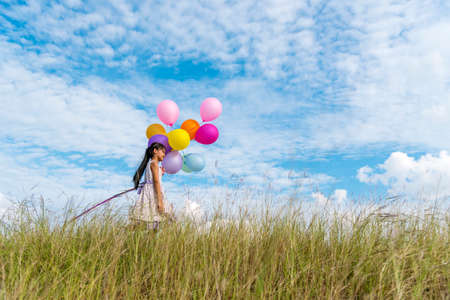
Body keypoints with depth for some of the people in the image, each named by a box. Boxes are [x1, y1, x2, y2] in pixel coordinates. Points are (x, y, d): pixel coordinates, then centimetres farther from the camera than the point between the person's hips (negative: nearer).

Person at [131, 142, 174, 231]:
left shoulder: (149, 163, 22)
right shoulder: (154, 163, -6)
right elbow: (156, 181, -16)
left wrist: (160, 173, 24)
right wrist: (160, 201, -20)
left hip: (148, 193, 9)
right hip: (153, 194, -9)